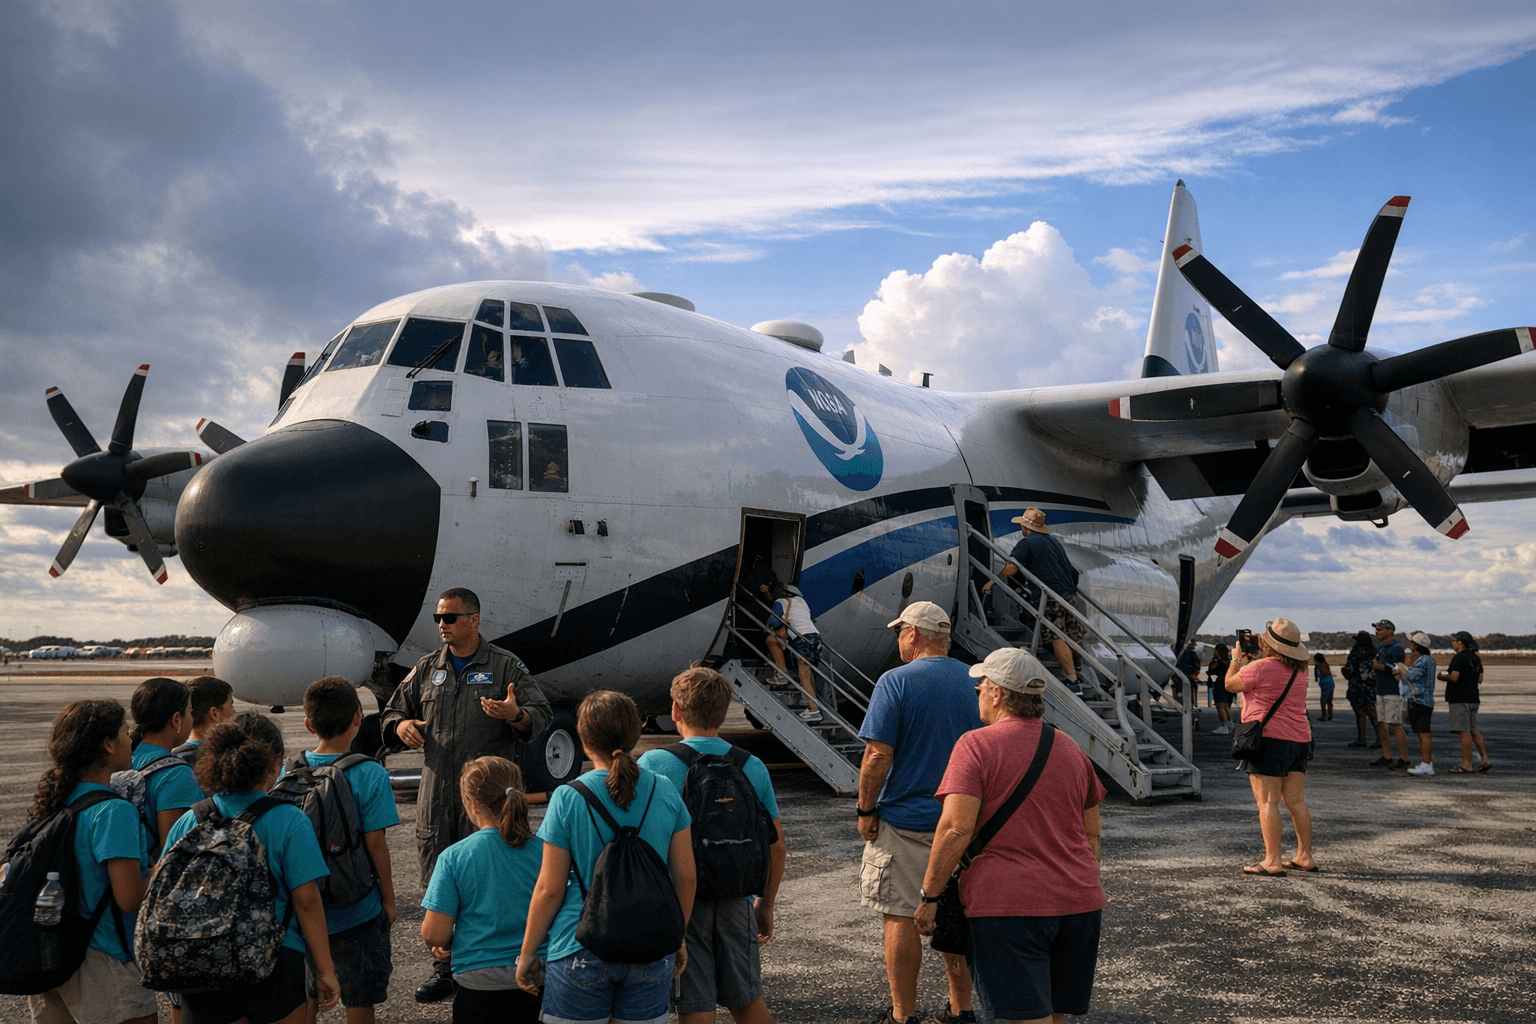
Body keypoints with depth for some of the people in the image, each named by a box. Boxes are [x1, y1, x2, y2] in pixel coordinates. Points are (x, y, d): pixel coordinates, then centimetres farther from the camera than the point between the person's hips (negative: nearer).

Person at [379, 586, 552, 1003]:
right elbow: (393, 712, 22)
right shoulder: (427, 669, 15)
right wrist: (401, 725, -2)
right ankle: (445, 968, 19)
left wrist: (515, 714, -26)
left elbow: (541, 714, -3)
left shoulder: (506, 666, 3)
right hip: (436, 791, 4)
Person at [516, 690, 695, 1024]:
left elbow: (549, 889, -7)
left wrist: (527, 953, 6)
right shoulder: (664, 792, -3)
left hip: (581, 950, -2)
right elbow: (685, 877, 3)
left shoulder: (567, 799, -10)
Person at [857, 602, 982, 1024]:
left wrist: (865, 809, -6)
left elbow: (878, 755, -18)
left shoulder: (896, 681, -13)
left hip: (905, 820, -5)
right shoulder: (973, 680, 4)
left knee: (900, 917, 4)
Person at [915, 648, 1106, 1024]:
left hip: (1008, 906, -6)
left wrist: (929, 895, -10)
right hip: (1079, 903, 6)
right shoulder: (1070, 749, 12)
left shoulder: (976, 745, -8)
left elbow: (956, 828, -17)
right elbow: (1091, 835, 17)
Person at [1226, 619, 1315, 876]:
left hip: (1269, 738, -8)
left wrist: (1237, 657, 14)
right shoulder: (1299, 671, 10)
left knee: (1267, 802, -6)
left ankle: (1272, 862, -7)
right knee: (1296, 802, 12)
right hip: (1298, 739, 8)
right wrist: (1249, 659, 28)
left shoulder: (1261, 667, -14)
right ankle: (1305, 857, 16)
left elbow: (1230, 685, 0)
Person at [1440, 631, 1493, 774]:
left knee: (1464, 731, -7)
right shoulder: (1475, 658, 14)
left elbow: (1454, 677, -22)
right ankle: (1485, 760, 15)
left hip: (1460, 699, -9)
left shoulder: (1459, 658, -13)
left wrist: (1442, 676, -4)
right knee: (1473, 731, 16)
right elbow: (1480, 679, 17)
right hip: (1473, 698, 9)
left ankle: (1466, 764, -6)